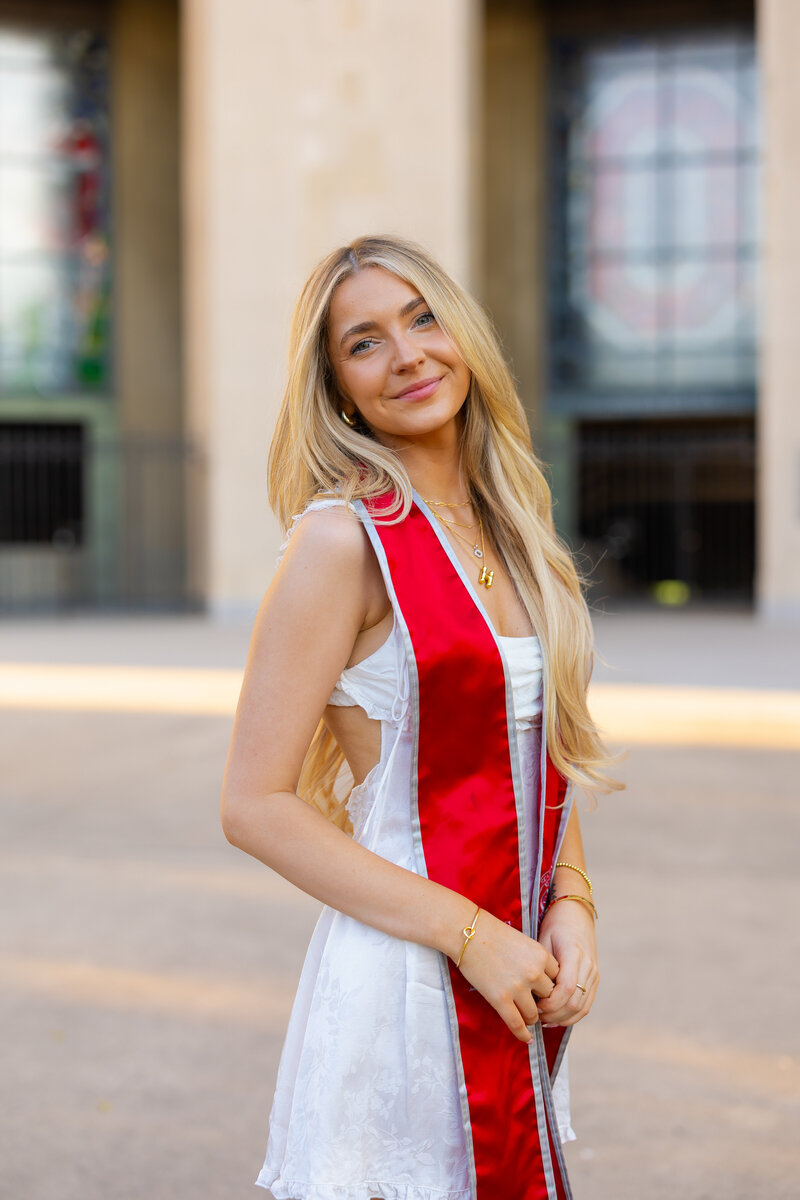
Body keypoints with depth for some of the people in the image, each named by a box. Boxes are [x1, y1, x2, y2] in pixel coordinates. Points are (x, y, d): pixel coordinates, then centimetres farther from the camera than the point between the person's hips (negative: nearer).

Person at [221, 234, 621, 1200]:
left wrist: (572, 905, -1)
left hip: (522, 985, 7)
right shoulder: (343, 539, -13)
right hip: (403, 986, -6)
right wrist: (470, 932, -17)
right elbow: (255, 805, -16)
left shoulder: (508, 531, 9)